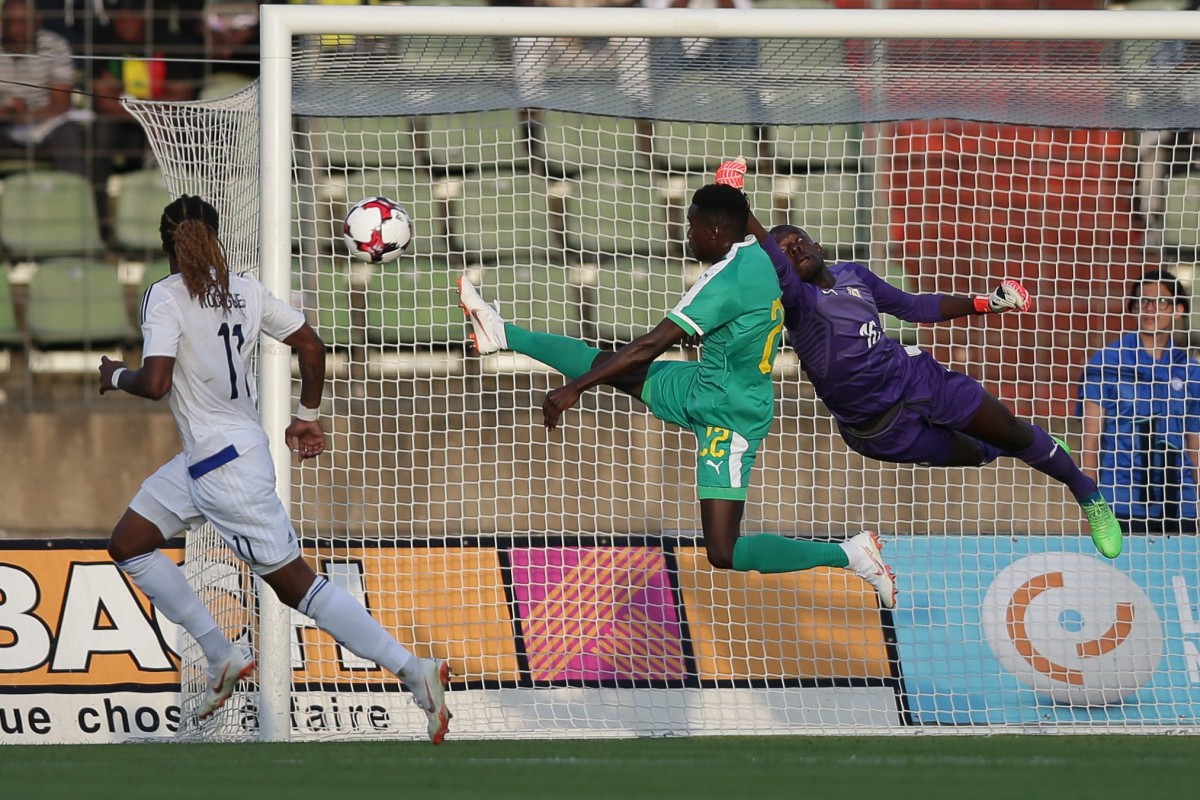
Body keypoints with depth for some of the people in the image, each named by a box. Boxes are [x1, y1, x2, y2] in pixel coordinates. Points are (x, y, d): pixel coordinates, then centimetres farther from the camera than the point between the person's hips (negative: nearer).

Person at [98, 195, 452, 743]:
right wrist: (307, 418, 18)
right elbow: (311, 346, 5)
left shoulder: (165, 297, -16)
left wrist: (116, 376, -2)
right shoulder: (245, 290, 4)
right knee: (127, 546, 17)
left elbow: (155, 383, -24)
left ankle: (415, 672, -7)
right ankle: (222, 657, 15)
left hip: (227, 466, -9)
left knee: (295, 584, -5)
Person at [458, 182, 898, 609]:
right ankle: (502, 333, 30)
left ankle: (851, 553, -7)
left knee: (724, 554, -11)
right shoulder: (759, 258, -3)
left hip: (726, 417, -9)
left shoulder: (727, 279, -27)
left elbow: (652, 344, -26)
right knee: (608, 365, 14)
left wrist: (575, 388, -22)